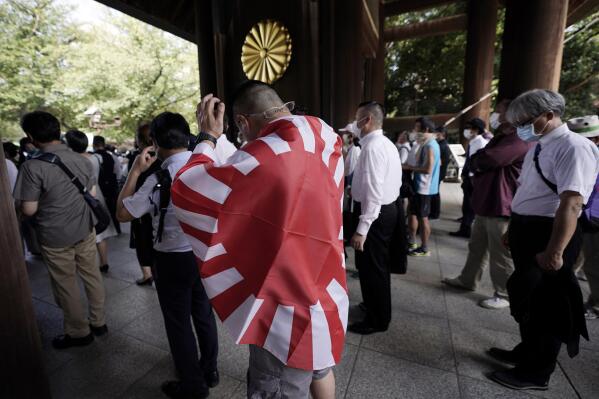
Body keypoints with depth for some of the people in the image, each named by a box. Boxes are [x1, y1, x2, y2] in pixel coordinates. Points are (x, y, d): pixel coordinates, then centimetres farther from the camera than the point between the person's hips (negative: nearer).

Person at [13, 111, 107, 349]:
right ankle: (99, 322, 31)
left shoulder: (33, 166, -18)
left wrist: (17, 202, 6)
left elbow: (29, 209, -15)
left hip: (55, 236, -5)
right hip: (85, 230, 5)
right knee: (92, 276, 16)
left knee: (66, 285, 11)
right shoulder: (82, 160, -2)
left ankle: (79, 332, 28)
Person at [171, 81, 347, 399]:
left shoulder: (264, 155, -26)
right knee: (319, 368, 31)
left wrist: (208, 138, -5)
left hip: (286, 307, -7)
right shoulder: (324, 137, -5)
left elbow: (184, 191, -17)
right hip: (325, 291, 8)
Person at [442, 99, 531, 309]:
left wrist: (476, 161, -1)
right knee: (477, 246, 19)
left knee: (500, 254, 1)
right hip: (486, 203, 10)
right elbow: (478, 162, 19)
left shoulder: (519, 140, -16)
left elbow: (485, 159, -25)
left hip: (501, 207, -10)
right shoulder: (502, 138, 21)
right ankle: (468, 279, 32)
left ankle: (504, 295, 15)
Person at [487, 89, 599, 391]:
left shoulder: (574, 148, -17)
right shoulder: (537, 148, 12)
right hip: (526, 231, 9)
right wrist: (513, 229, 23)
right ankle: (527, 351, 43)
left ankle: (536, 372, 26)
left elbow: (570, 204, -26)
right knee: (525, 297, 21)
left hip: (547, 233, -9)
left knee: (545, 303, 6)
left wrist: (555, 252, -30)